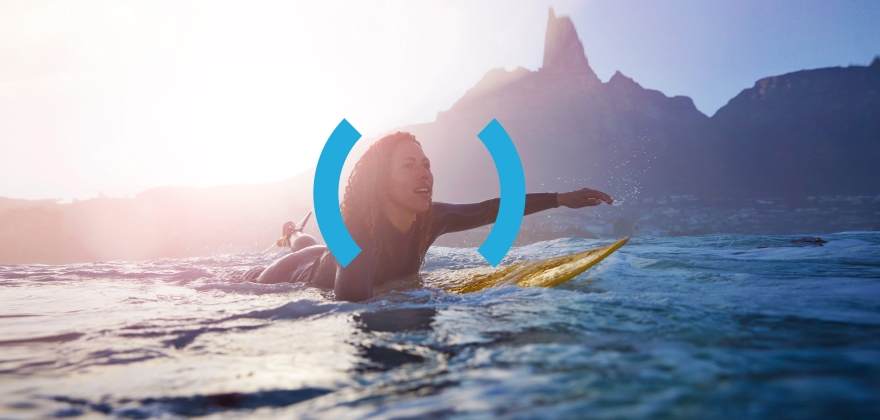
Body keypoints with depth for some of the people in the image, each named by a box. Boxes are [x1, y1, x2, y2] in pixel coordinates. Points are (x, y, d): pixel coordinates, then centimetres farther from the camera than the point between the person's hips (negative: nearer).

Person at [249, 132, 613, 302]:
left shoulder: (430, 219, -26)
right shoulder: (358, 229, -44)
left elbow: (491, 210, -17)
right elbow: (352, 301, -58)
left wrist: (562, 198, -19)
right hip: (295, 279, -5)